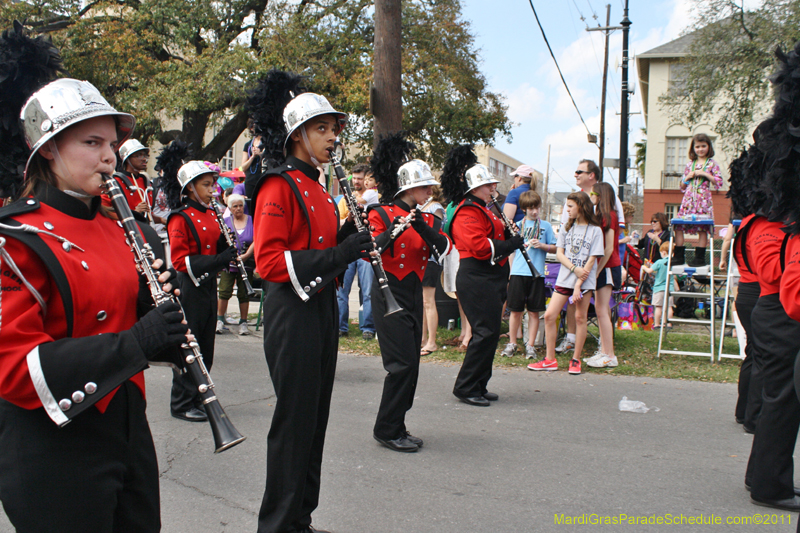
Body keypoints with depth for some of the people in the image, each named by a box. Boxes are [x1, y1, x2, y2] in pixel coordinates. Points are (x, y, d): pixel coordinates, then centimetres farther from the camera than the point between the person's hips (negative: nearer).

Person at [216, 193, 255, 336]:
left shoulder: (251, 221, 5)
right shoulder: (225, 221, 7)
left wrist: (245, 255, -18)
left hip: (246, 264, 0)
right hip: (228, 264, 0)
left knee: (244, 294, 5)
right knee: (225, 292, -5)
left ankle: (243, 323, 14)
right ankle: (220, 320, 10)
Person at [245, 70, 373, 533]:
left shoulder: (317, 188, 16)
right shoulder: (279, 187, -11)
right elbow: (268, 261, -19)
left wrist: (350, 239, 1)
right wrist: (338, 253, -24)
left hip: (322, 307, 9)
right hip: (293, 310, -9)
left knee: (315, 416, 14)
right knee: (295, 417, -2)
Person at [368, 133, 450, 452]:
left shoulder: (428, 220, 11)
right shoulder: (382, 215, -7)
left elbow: (444, 249, -5)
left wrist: (422, 227, -19)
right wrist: (393, 232, -33)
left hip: (414, 296, 7)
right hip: (390, 296, -7)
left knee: (410, 364, 9)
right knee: (403, 364, -11)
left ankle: (396, 426, 20)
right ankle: (387, 430, 2)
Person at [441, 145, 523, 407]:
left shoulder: (482, 210, 20)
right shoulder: (467, 213, -14)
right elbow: (481, 247, -24)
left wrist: (508, 232, 5)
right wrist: (512, 243, -15)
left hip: (491, 279, 11)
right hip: (476, 279, -11)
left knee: (490, 331, 12)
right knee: (486, 331, -10)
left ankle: (479, 385, 21)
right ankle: (466, 388, -1)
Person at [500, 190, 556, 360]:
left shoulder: (545, 226, 9)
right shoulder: (518, 225, 10)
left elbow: (555, 248, 9)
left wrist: (541, 245, -8)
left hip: (537, 273, 0)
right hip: (518, 272, 0)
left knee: (534, 311, 3)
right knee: (516, 310, 3)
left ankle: (530, 345, 12)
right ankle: (512, 343, 16)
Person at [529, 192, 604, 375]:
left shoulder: (595, 230, -4)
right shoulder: (567, 227, 11)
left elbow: (591, 260, -8)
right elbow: (559, 253, 4)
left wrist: (578, 285, -14)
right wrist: (574, 268, -14)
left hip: (584, 280, -4)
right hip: (564, 278, 4)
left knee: (580, 317, 0)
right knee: (549, 315, -3)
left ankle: (576, 360, 13)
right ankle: (550, 360, 6)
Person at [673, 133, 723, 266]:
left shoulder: (712, 163, 6)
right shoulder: (690, 164, 16)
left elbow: (719, 182, -3)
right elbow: (682, 186, 18)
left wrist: (705, 174, -10)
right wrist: (688, 177, 0)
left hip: (703, 200, -4)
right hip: (688, 199, 4)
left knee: (702, 229, -5)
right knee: (678, 226, -5)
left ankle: (700, 258, 2)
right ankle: (679, 257, 2)